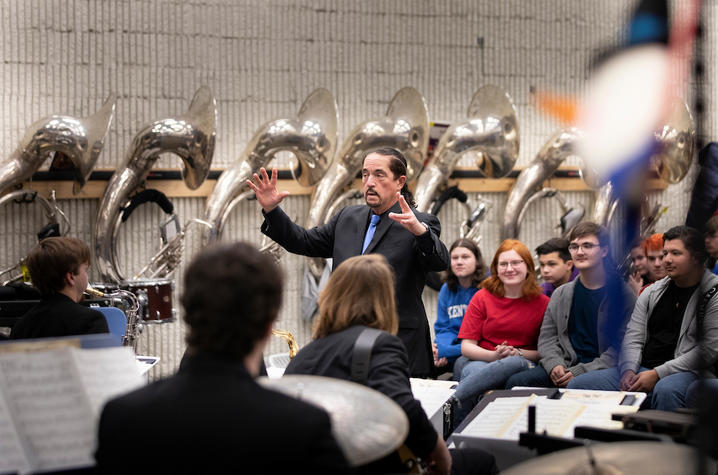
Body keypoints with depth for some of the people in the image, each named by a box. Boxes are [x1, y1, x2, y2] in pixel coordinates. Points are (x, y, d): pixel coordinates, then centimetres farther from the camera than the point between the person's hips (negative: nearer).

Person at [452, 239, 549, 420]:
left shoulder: (542, 303, 10)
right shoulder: (482, 298, 12)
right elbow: (466, 347, 6)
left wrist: (518, 353, -12)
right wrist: (494, 355, -13)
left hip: (523, 363, 0)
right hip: (481, 362, 1)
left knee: (514, 364, -39)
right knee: (473, 370, -39)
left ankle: (452, 402, -47)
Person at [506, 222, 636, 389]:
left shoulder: (622, 295, 2)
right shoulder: (561, 294, 18)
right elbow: (547, 338, 18)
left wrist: (581, 372, -15)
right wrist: (554, 364, -6)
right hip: (566, 365, 5)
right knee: (515, 382, -19)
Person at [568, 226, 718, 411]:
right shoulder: (652, 292, 19)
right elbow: (633, 338, 16)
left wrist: (657, 374, -15)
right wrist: (628, 371, -7)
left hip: (687, 372, -6)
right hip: (641, 368, 6)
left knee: (665, 391, -43)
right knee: (578, 386, -11)